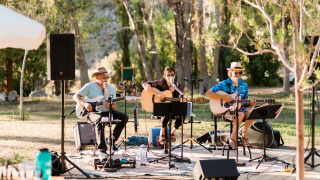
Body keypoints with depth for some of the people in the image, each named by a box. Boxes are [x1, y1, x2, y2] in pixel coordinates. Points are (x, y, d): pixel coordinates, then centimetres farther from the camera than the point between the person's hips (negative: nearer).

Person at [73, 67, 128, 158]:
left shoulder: (111, 88, 12)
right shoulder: (89, 86, -2)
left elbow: (114, 106, 10)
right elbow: (76, 96, -3)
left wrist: (109, 106, -14)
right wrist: (84, 104, -21)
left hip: (106, 112, 6)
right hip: (92, 112, -6)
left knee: (124, 117, -14)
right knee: (100, 120, -40)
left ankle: (112, 141, -2)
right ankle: (102, 150, -40)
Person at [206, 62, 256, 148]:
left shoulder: (244, 85, 12)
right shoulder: (224, 84, -2)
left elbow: (245, 103, 17)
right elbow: (208, 93, -9)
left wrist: (250, 103, -8)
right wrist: (223, 97, -18)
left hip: (240, 109, 5)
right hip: (226, 111, -5)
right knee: (240, 115, -35)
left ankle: (244, 133, -3)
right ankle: (233, 136, -13)